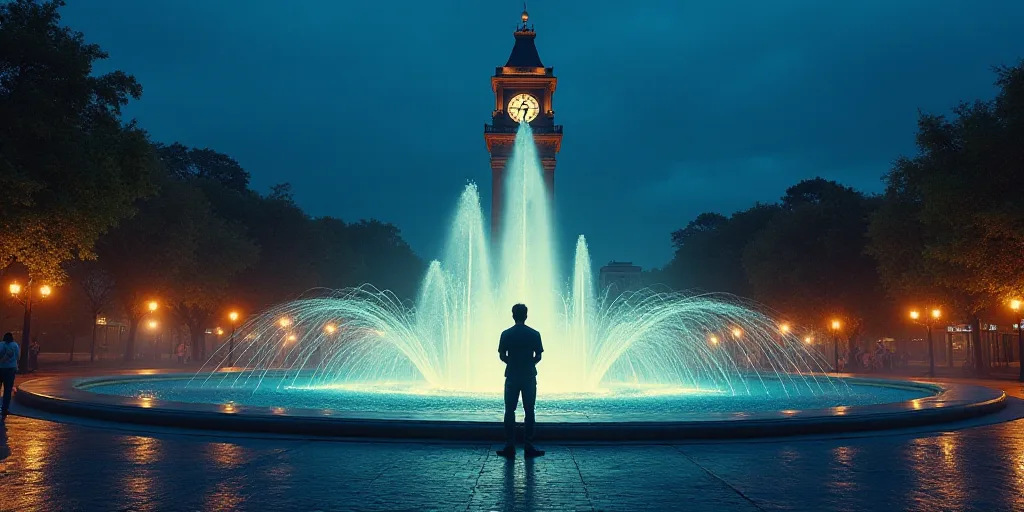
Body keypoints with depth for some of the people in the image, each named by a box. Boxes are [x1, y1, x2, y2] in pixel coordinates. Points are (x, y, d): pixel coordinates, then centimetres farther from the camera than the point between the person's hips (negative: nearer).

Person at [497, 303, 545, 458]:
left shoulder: (506, 334, -3)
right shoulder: (534, 334, -3)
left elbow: (502, 356, -1)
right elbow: (538, 356, -1)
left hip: (512, 377, 0)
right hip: (529, 377, 0)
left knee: (509, 411, 5)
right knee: (529, 411, 6)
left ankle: (510, 446, 3)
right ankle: (529, 447, 5)